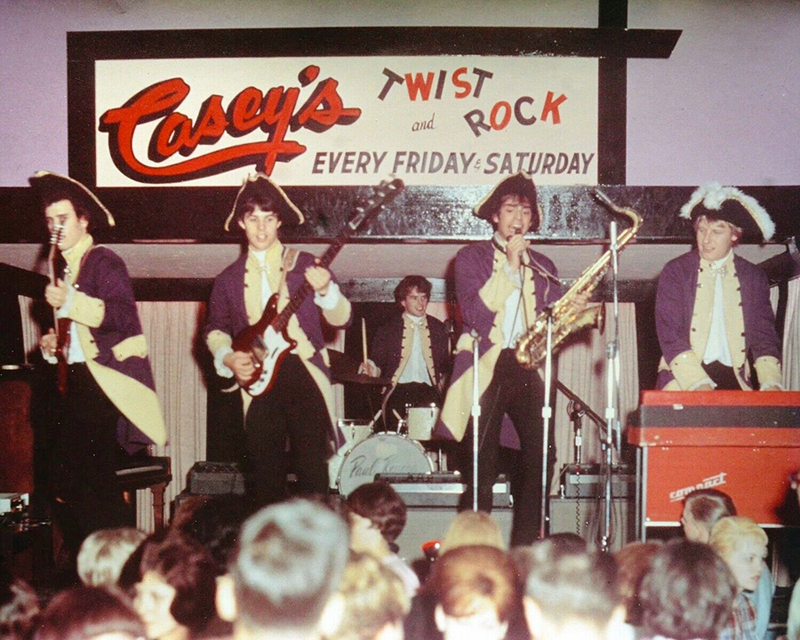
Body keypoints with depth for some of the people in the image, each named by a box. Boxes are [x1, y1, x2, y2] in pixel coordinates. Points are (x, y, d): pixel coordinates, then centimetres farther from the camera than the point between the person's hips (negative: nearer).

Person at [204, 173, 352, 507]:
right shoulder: (229, 279, 15)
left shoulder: (305, 265, 7)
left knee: (312, 464, -9)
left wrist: (325, 291, -19)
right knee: (264, 470, 3)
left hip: (303, 370, -2)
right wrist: (228, 357, -2)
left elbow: (341, 319, 1)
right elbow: (215, 329, 18)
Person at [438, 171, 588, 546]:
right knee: (481, 469, -6)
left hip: (527, 368, 4)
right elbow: (475, 312, -8)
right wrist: (509, 266, -6)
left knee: (539, 457, -8)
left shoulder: (542, 267, 21)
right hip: (484, 370, -4)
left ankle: (525, 548, 1)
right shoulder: (472, 258, 8)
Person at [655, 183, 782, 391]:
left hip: (735, 380, 2)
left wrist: (770, 384, -9)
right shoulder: (675, 271, 3)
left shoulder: (754, 278, 11)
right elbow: (669, 334, -5)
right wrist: (698, 384, -18)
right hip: (683, 384, -2)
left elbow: (764, 336, 10)